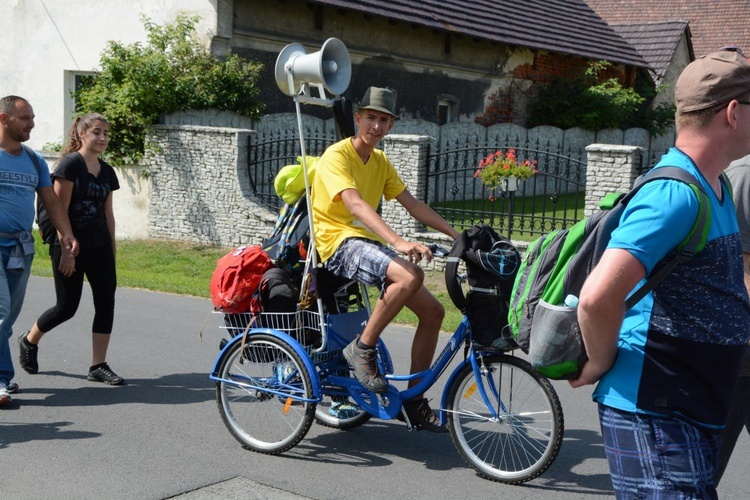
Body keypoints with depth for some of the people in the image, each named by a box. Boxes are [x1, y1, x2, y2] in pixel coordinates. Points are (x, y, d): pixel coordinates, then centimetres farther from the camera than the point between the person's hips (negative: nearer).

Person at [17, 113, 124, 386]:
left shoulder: (107, 171, 10)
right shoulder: (70, 164, -10)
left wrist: (112, 250, 13)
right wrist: (66, 250, -17)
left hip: (100, 248, 7)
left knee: (106, 304, 0)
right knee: (67, 307, 0)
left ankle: (98, 366, 7)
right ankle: (28, 341, 28)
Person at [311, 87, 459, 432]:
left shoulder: (380, 162, 16)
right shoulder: (337, 156, -10)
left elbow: (412, 204, 14)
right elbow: (355, 204, -27)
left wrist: (457, 235, 6)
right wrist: (398, 242, -40)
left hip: (370, 243, 8)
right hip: (340, 242, -8)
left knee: (432, 311, -2)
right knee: (410, 274, -34)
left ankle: (413, 400, 7)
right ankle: (362, 348, -16)